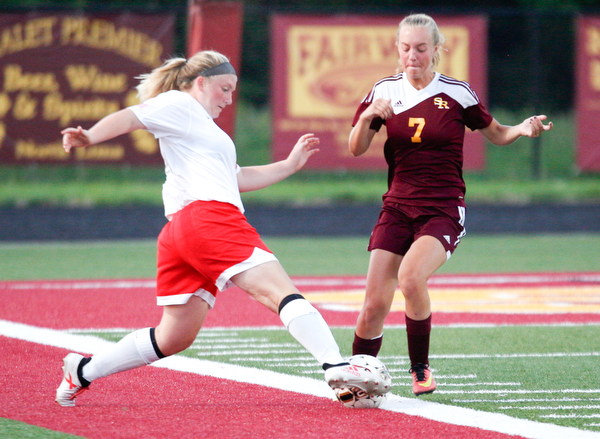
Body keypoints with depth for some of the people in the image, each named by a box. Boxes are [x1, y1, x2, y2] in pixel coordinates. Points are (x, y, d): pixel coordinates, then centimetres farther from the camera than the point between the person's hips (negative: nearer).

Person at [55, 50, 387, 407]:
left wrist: (290, 165, 34)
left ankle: (83, 371, 17)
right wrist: (90, 137, -26)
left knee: (175, 337, 12)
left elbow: (238, 179, 36)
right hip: (208, 215, -10)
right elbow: (130, 118, -8)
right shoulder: (178, 104, 8)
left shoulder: (200, 125, 35)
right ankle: (336, 367, -33)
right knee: (282, 291, -19)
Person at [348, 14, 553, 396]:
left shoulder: (456, 93, -3)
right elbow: (356, 149, 3)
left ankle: (421, 370, -11)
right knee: (375, 304, -8)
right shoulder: (385, 91, 4)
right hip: (398, 208, 3)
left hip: (443, 210, -3)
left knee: (410, 278, -30)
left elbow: (496, 134, 9)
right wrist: (367, 117, -16)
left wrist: (524, 129, -12)